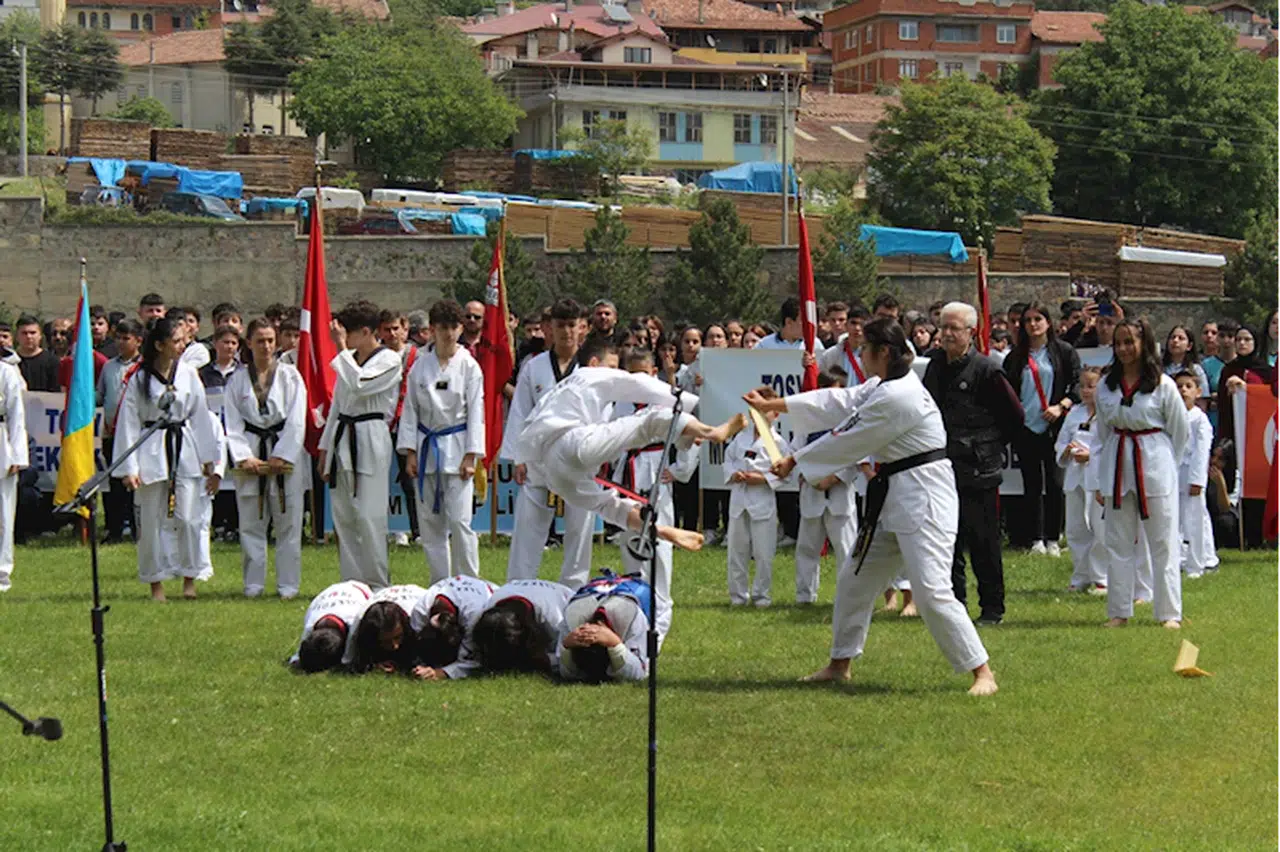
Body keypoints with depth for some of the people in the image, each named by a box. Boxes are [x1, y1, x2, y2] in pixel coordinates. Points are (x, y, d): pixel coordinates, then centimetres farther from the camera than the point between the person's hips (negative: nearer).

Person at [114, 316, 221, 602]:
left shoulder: (188, 375, 3)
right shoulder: (139, 380, -5)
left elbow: (200, 418, 8)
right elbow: (129, 423, -3)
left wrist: (208, 461, 7)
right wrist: (129, 468, -7)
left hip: (184, 451, 2)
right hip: (151, 454, -2)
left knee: (187, 518, -3)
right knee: (152, 520, 1)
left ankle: (189, 579, 11)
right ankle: (156, 583, 12)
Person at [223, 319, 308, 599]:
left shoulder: (290, 375, 2)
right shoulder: (238, 380, 6)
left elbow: (296, 421, -3)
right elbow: (233, 424, 2)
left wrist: (281, 458, -11)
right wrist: (244, 458, -9)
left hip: (286, 456, -1)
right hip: (251, 456, 1)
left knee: (288, 523, -1)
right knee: (251, 524, 4)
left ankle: (288, 584, 6)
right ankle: (253, 584, 13)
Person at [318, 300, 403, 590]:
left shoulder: (389, 361, -6)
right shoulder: (349, 360, 16)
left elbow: (358, 385, -22)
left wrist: (342, 348, -16)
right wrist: (325, 447, 18)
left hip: (370, 442, -7)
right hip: (343, 439, 7)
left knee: (369, 516, -11)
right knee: (343, 517, 6)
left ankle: (378, 585, -5)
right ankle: (353, 583, 12)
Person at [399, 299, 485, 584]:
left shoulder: (469, 366, -3)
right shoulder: (420, 366, 4)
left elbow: (476, 412, -4)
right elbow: (411, 409, 7)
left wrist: (470, 456, -9)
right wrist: (410, 452, 1)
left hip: (456, 447, -3)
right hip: (426, 447, 3)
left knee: (459, 520, -10)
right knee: (430, 521, 6)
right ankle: (440, 584, 14)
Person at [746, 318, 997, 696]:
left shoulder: (897, 398, -23)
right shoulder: (882, 386, 9)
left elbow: (846, 441, -16)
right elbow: (837, 403, 17)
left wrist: (794, 462, -3)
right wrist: (770, 405, 19)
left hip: (923, 497, -11)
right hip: (894, 498, 11)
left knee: (931, 591, -16)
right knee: (855, 577, 18)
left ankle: (982, 673, -11)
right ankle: (840, 663, 30)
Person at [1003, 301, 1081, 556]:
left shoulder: (1064, 352, 3)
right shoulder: (1016, 357, 10)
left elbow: (1078, 385, 0)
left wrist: (1061, 406, -14)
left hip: (1053, 428, -2)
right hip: (1026, 429, 2)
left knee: (1054, 483, -1)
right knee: (1032, 484, 3)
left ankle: (1053, 539, 5)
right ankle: (1037, 538, 7)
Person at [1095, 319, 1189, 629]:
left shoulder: (1163, 385, -7)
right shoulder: (1106, 386, 6)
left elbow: (1179, 431, 2)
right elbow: (1103, 434, 13)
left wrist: (1166, 467, 4)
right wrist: (1101, 480, 11)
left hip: (1155, 464, -4)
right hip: (1117, 463, 4)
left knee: (1163, 542, -2)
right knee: (1118, 542, 7)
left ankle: (1170, 613, 4)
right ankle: (1119, 612, 14)